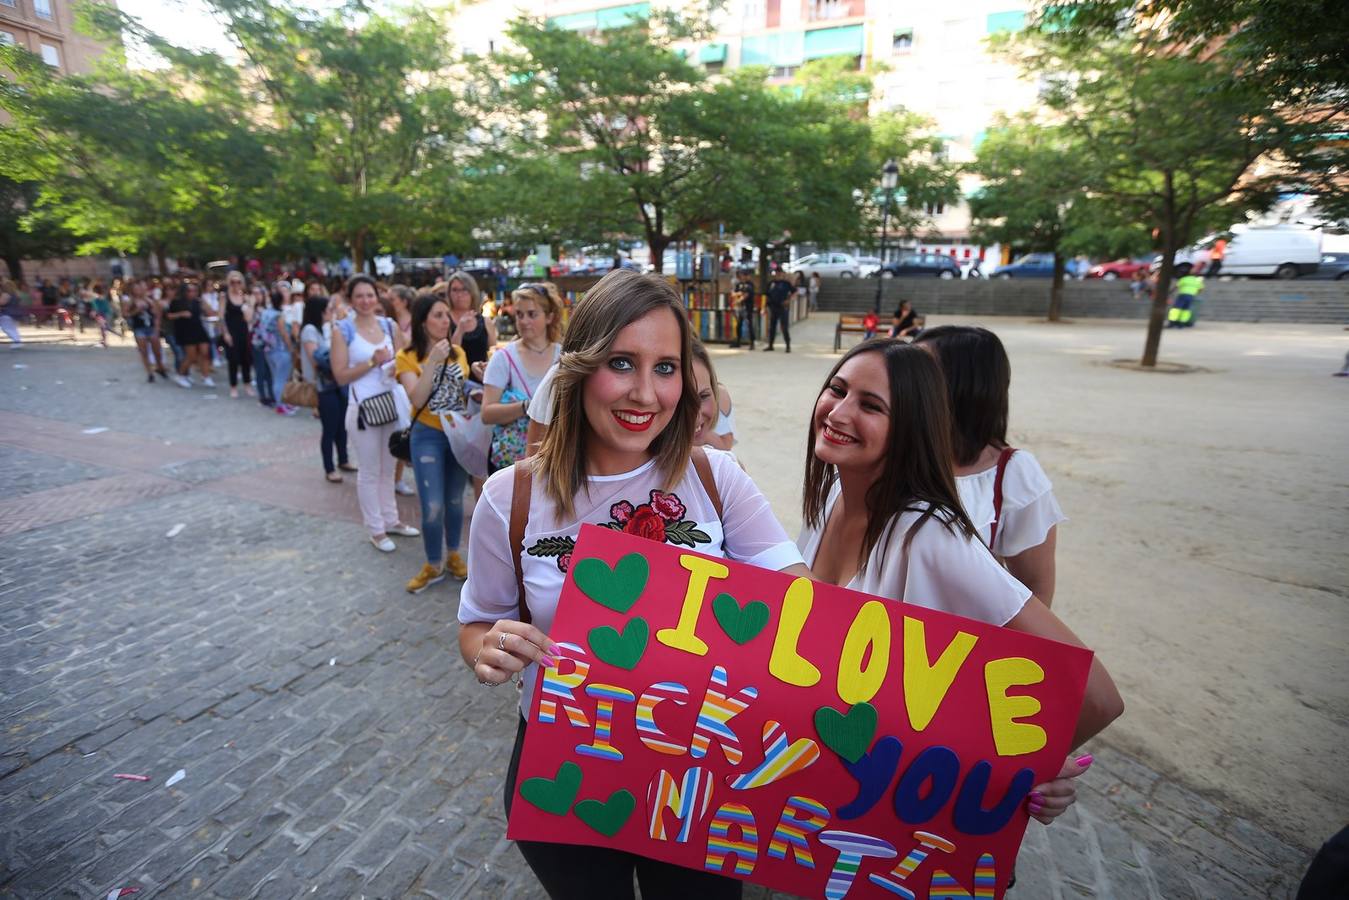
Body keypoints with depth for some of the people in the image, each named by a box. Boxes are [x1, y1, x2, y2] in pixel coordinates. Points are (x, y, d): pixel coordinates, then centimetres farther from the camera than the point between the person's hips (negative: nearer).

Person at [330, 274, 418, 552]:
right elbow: (341, 375, -7)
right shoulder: (342, 330, -4)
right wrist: (372, 362, -16)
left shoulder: (390, 326, 7)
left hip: (394, 401, 4)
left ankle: (391, 520, 28)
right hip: (364, 406, -4)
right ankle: (376, 530, 16)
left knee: (388, 467, 15)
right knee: (370, 471, 5)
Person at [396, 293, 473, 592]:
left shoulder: (458, 352, 5)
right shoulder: (407, 357, -7)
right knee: (433, 507, -6)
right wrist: (432, 361, -26)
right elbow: (416, 400, -21)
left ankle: (452, 555, 31)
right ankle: (433, 566, 15)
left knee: (455, 501, 12)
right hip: (428, 437, -3)